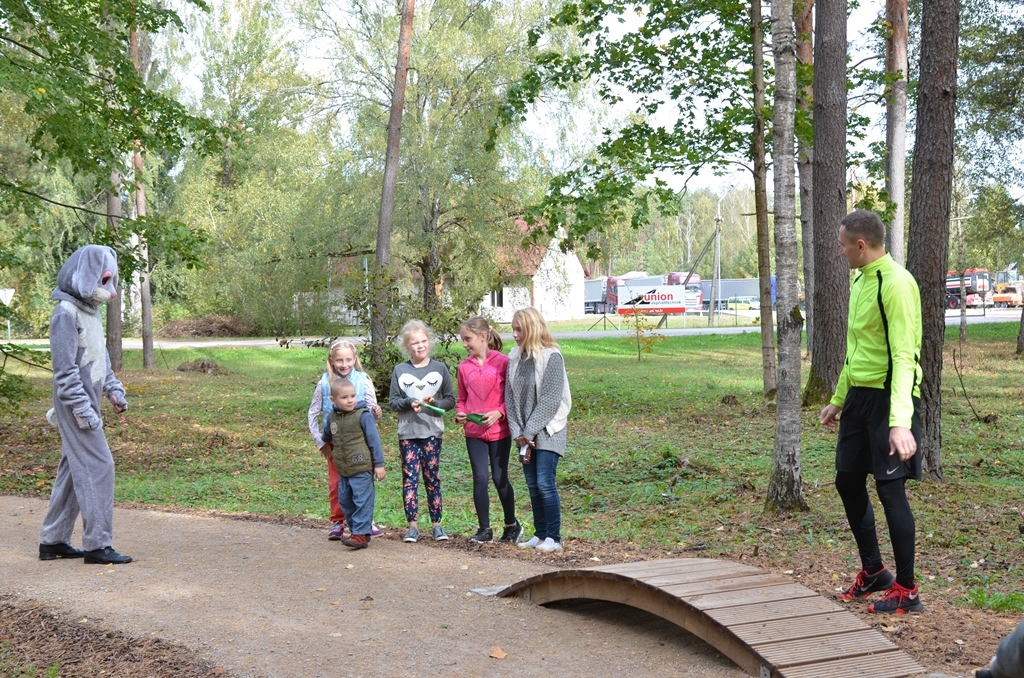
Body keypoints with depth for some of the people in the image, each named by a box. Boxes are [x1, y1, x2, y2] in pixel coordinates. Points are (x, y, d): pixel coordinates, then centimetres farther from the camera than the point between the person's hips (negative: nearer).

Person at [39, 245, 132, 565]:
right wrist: (82, 409, -20)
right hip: (75, 403, -9)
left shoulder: (91, 310, 14)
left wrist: (113, 389, 13)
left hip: (87, 402, 9)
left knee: (73, 469, 12)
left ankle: (53, 542, 20)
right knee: (97, 467, -9)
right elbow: (66, 369, -18)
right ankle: (97, 545, -4)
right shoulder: (66, 312, -15)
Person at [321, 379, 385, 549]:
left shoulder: (363, 416, -13)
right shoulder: (332, 416, 4)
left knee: (362, 501, -6)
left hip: (362, 468, -7)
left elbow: (374, 440, -11)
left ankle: (361, 534, -5)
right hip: (343, 470, 7)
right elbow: (327, 434, 27)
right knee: (345, 501, 12)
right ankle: (355, 530, 23)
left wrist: (379, 464, -11)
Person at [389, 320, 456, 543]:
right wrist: (409, 403, -16)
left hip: (432, 432, 0)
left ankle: (436, 524, 12)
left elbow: (451, 400, 3)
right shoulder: (400, 370, 3)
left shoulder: (440, 368, 2)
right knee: (409, 478, -1)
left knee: (432, 478, 4)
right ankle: (412, 525, 4)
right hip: (408, 433, 1)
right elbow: (393, 402, 2)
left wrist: (434, 403, -15)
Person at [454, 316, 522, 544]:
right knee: (480, 478, 1)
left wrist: (498, 413, -18)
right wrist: (460, 413, -5)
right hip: (474, 432, 3)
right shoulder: (464, 367, 4)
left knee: (500, 478, 5)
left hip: (499, 431, -3)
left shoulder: (502, 362, -7)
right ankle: (484, 528, 12)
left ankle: (511, 525, 24)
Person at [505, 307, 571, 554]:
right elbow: (510, 395, 6)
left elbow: (550, 400, -16)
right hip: (525, 434, 6)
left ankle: (553, 538, -4)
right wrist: (518, 432, -4)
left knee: (545, 483, -10)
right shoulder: (515, 357, 8)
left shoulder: (551, 357, -12)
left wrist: (529, 432, -15)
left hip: (547, 432, -6)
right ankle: (540, 535, 16)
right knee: (533, 485, 8)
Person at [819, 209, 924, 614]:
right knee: (848, 481, 13)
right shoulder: (860, 280, 11)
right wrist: (839, 399, 24)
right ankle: (873, 572, 29)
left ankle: (906, 590, 9)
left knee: (890, 489, -4)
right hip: (859, 395, 9)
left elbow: (904, 356, -25)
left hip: (888, 397, -9)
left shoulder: (895, 283, -18)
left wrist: (900, 422, -32)